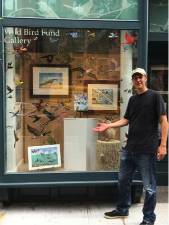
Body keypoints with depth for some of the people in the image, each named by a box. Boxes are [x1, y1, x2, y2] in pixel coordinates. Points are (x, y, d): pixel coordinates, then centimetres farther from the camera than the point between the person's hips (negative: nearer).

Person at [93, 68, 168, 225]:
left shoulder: (155, 96, -4)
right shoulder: (132, 99, 14)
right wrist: (108, 125, 3)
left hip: (147, 149, -7)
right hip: (129, 148, 7)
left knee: (149, 186, 4)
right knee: (123, 180, 17)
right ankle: (122, 209, 36)